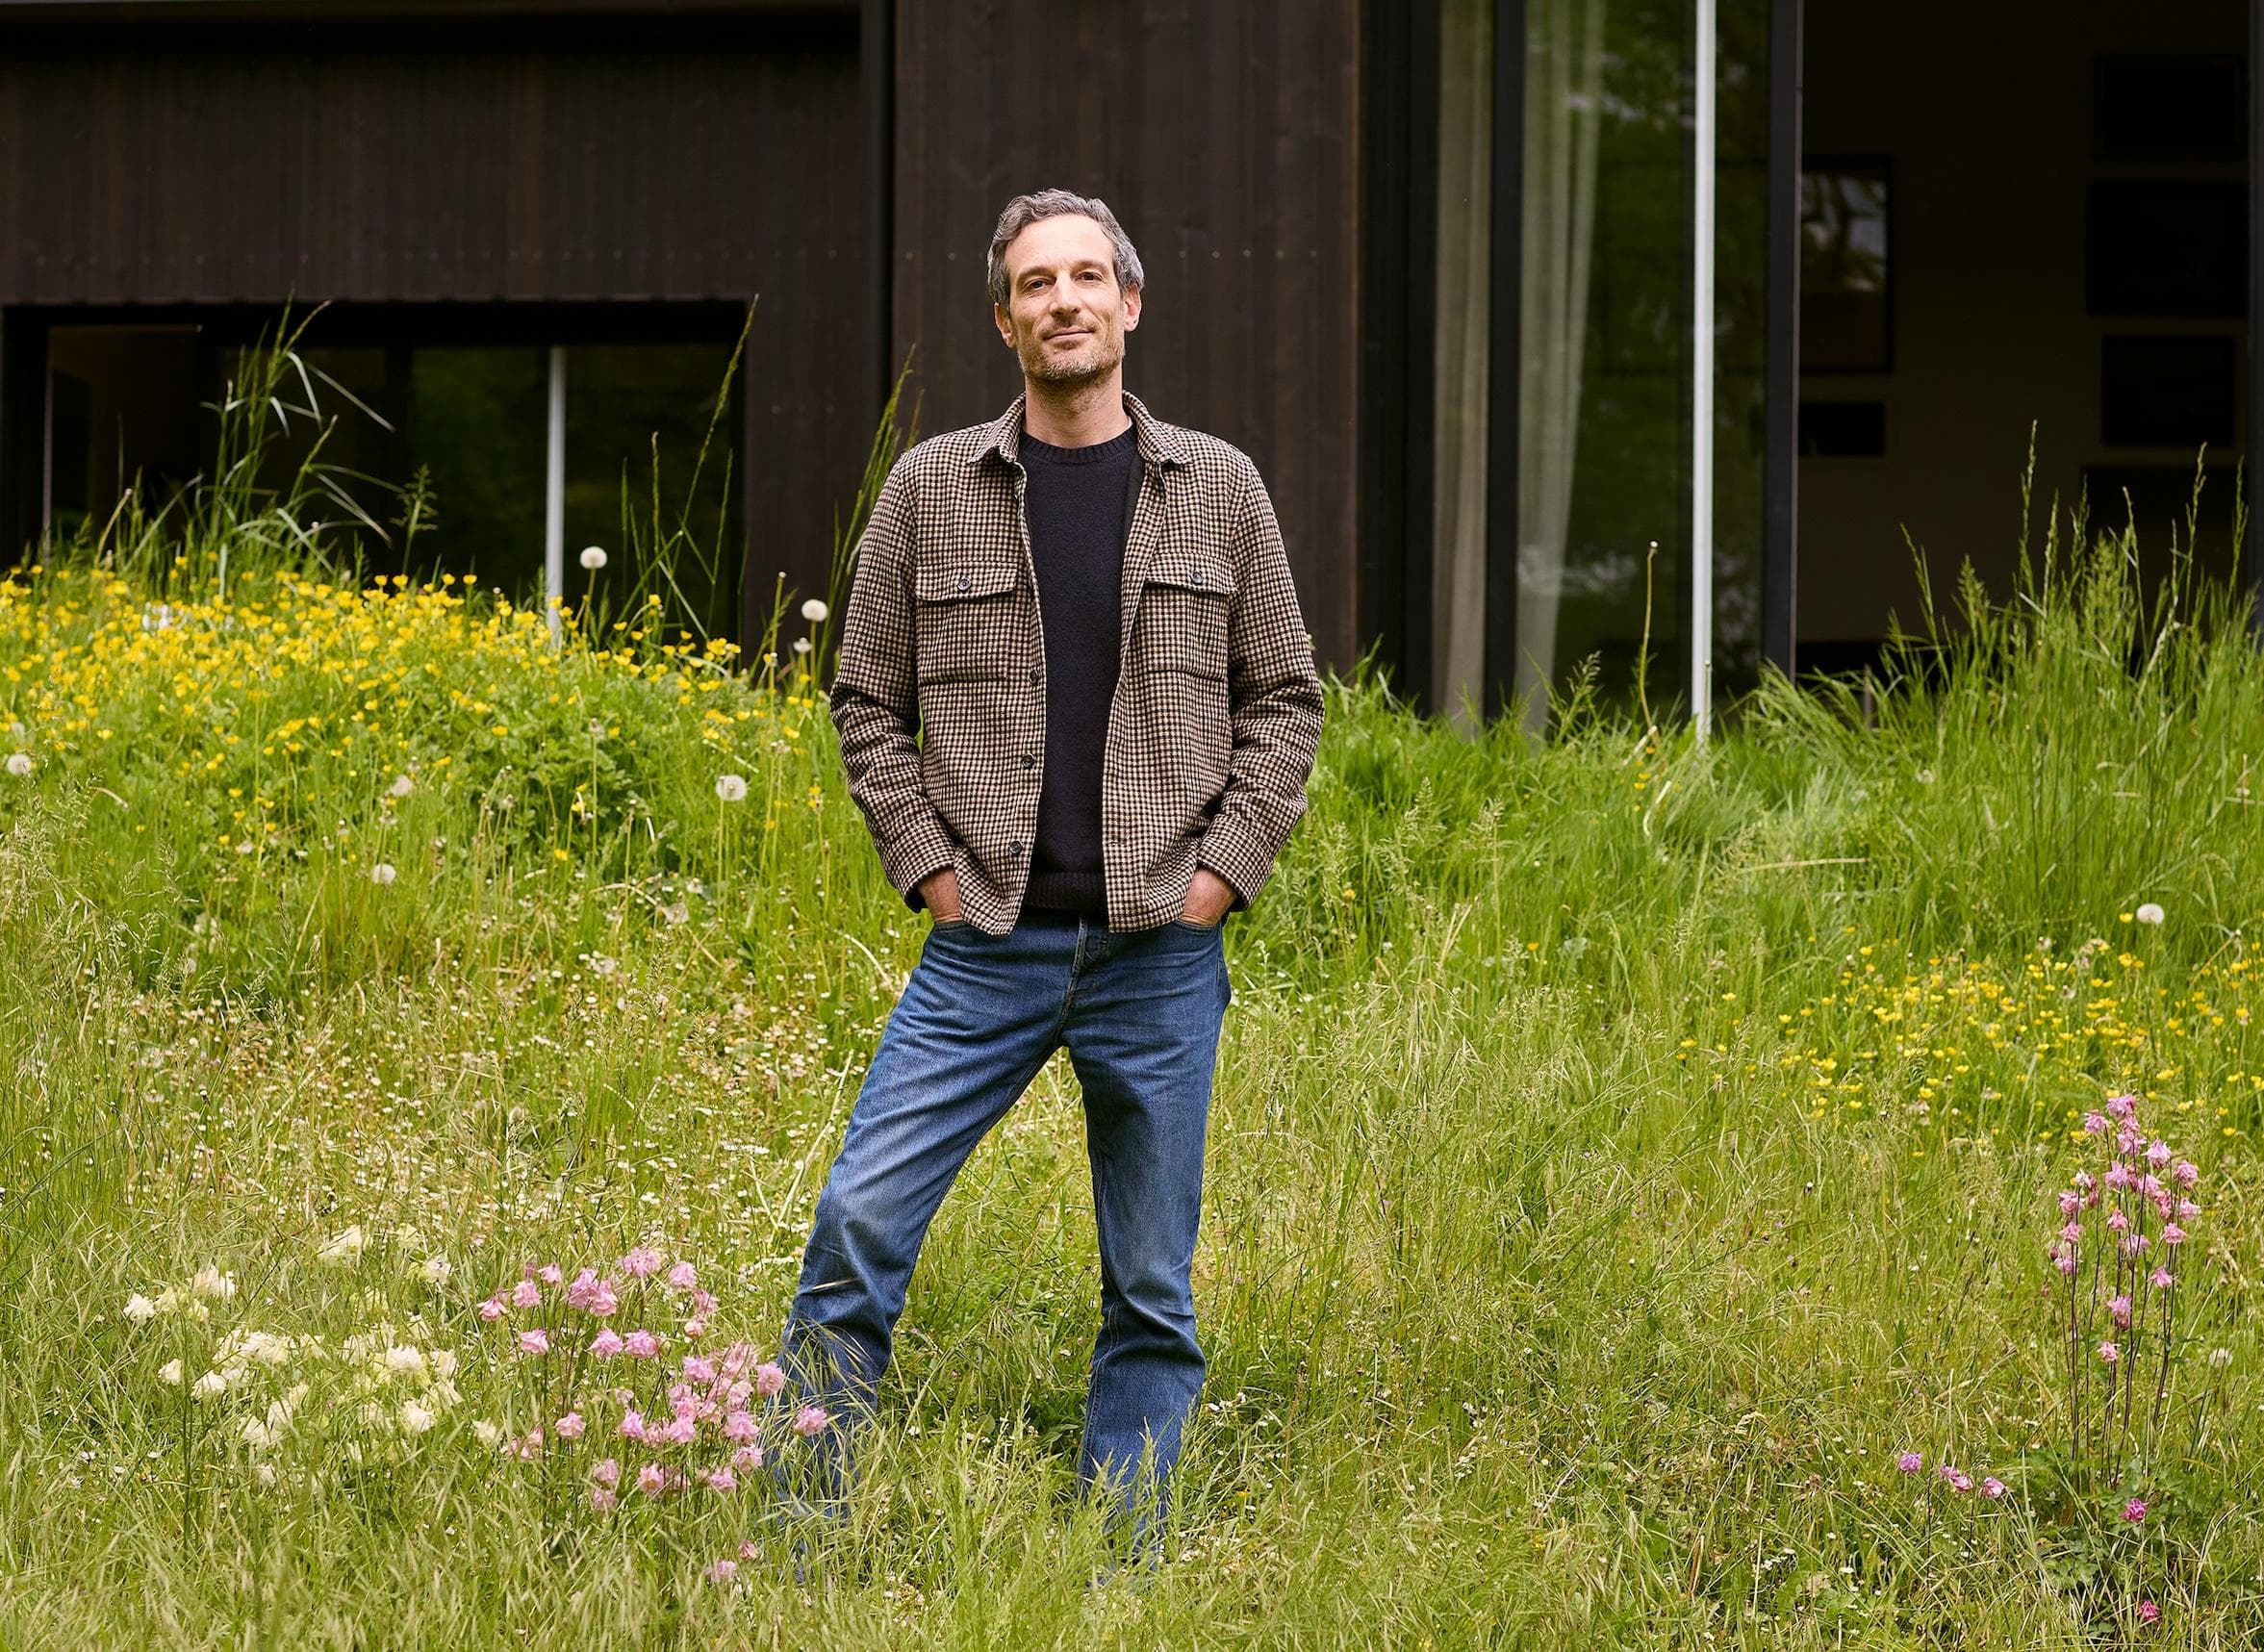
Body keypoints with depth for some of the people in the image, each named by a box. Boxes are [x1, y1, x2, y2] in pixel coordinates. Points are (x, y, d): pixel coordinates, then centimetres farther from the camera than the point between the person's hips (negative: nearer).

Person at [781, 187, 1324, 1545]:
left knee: (1153, 1291, 5)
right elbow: (869, 700, 10)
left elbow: (1284, 700, 9)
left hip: (1160, 954, 0)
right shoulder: (933, 489, 4)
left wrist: (1224, 870, -2)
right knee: (859, 1225, -9)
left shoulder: (1219, 490, 5)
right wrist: (927, 863, -1)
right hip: (986, 944, 0)